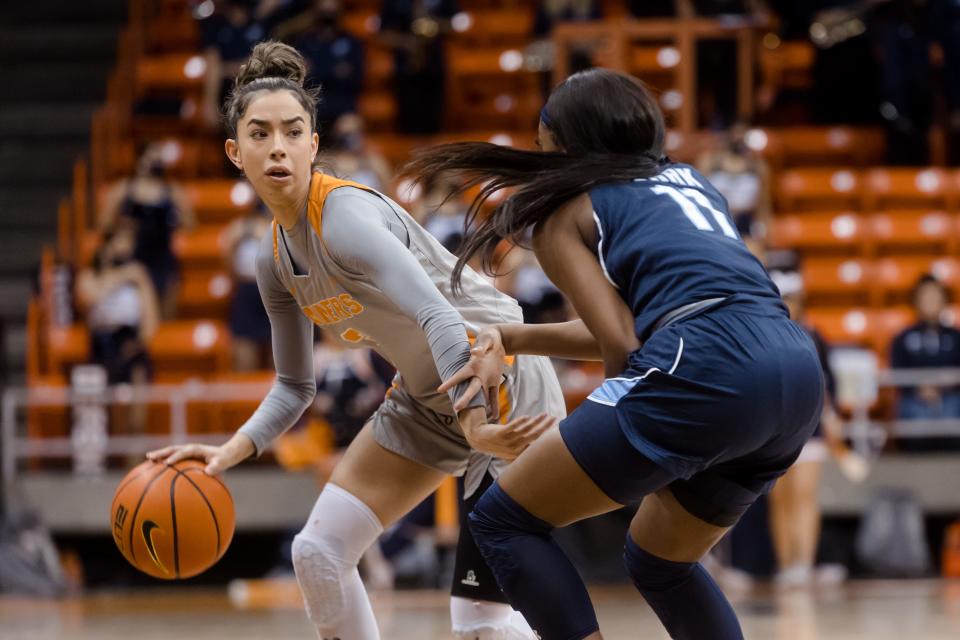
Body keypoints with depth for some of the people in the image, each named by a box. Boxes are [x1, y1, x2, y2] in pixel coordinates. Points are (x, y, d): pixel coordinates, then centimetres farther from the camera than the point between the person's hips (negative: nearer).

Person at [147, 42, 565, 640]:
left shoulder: (347, 216, -24)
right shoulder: (275, 260, 3)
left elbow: (439, 318, -38)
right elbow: (295, 387, 13)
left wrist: (475, 428, -50)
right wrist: (231, 451, -5)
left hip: (499, 386, -9)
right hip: (425, 397, 9)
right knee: (319, 552, 6)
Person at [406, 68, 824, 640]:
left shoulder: (563, 213, 13)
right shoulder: (690, 180, 31)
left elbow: (621, 345, 2)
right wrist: (512, 339, 24)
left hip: (707, 372, -7)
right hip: (800, 377, 8)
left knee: (504, 522, 6)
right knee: (660, 562, 28)